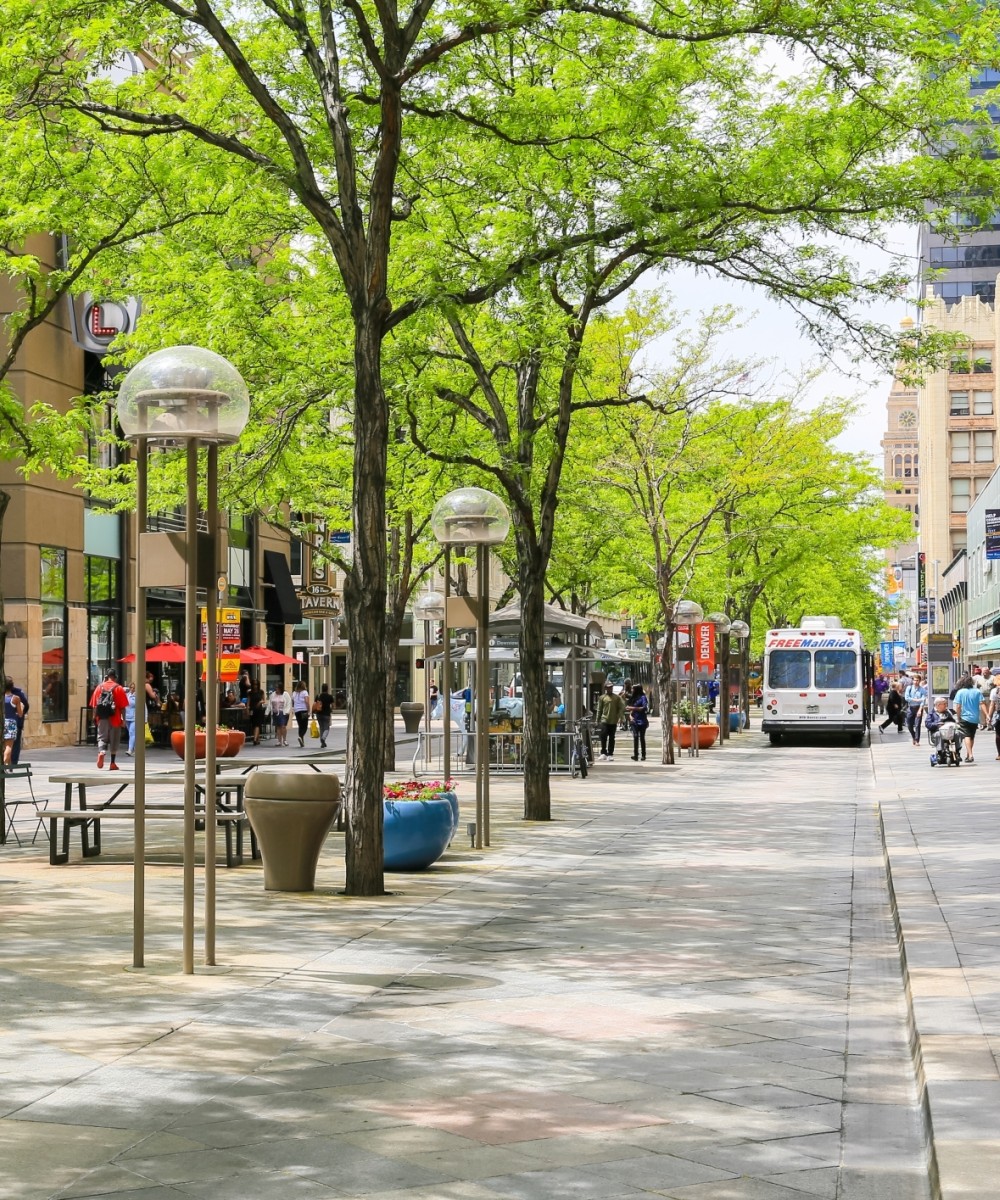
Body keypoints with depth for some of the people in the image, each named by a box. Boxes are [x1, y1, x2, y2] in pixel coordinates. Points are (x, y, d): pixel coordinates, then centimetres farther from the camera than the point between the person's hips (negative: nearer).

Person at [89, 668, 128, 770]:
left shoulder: (99, 687, 4)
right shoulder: (119, 688, -3)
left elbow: (94, 705, 3)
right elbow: (122, 706, -5)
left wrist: (95, 716, 11)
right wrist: (123, 719, 0)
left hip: (102, 718, 1)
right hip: (115, 719, -1)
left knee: (102, 738, 7)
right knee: (114, 740, 9)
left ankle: (101, 753, -23)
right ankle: (112, 763, 12)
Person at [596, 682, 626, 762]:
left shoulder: (617, 698, 5)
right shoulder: (602, 698, 4)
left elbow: (622, 708, 4)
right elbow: (599, 709, 6)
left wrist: (619, 716, -9)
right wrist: (598, 720, 4)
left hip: (613, 721, 1)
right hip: (604, 720, -1)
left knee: (611, 738, 7)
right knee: (603, 736, -11)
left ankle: (610, 754, 12)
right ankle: (603, 753, -1)